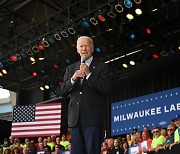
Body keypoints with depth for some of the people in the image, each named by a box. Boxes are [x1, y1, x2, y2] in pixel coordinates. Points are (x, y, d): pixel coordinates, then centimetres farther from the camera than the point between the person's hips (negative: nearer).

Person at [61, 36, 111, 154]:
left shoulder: (102, 67, 6)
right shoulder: (71, 69, 19)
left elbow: (106, 88, -8)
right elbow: (63, 91, 12)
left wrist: (89, 74, -11)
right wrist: (73, 78, -6)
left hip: (92, 117, -4)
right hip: (75, 117, 4)